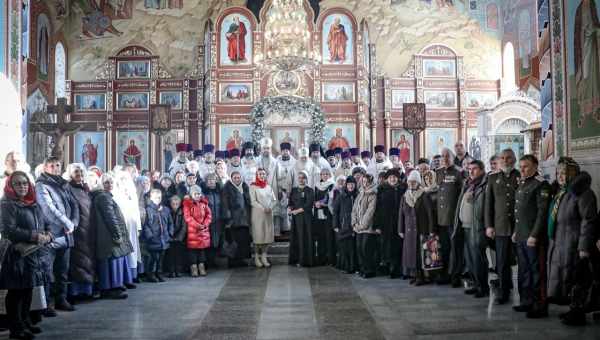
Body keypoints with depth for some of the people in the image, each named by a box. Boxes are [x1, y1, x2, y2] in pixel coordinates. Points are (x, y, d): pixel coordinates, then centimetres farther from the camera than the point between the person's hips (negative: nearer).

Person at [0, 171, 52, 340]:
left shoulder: (34, 204, 14)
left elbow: (45, 224, 19)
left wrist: (48, 235, -3)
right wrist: (34, 236, -20)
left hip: (36, 253, 7)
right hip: (18, 254, -7)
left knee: (28, 290, 14)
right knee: (16, 292, -1)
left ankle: (25, 322, 25)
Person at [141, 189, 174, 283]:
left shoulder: (165, 210, 12)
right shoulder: (148, 209, -8)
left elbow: (170, 223, 20)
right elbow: (145, 224, -10)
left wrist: (170, 233, 11)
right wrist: (149, 235, -15)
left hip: (163, 239, 6)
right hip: (153, 240, -6)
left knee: (161, 257, 11)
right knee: (153, 257, -5)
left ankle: (158, 274, 23)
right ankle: (150, 274, 9)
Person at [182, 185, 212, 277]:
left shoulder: (204, 202, 11)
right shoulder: (187, 203, -3)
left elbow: (209, 215, 8)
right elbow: (187, 217, -11)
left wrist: (205, 224, -9)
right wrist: (197, 225, -18)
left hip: (204, 229, 4)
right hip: (192, 229, -4)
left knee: (203, 246, 7)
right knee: (193, 247, -3)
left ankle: (202, 267, 15)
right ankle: (193, 268, 2)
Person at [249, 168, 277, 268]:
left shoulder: (268, 186, 14)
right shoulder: (253, 186, -1)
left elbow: (273, 199, 13)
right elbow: (253, 201, -9)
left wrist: (270, 207, -6)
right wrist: (263, 208, -16)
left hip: (268, 214, 5)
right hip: (257, 214, -5)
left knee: (268, 234, 1)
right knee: (258, 235, -6)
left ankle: (264, 257, 8)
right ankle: (257, 257, 2)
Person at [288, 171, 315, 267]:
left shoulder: (309, 190, -2)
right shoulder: (294, 190, 14)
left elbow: (308, 205, -11)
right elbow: (290, 202, 12)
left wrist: (297, 211, -13)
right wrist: (289, 208, -9)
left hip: (305, 217, -5)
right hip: (295, 218, 5)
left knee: (304, 238, -4)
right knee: (295, 238, 4)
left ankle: (304, 260, 1)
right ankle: (295, 259, 10)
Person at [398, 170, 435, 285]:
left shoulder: (424, 196, -5)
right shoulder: (404, 197, 10)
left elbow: (430, 214, -8)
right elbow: (401, 214, 13)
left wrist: (431, 231, -13)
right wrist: (400, 230, 9)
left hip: (421, 230, -5)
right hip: (409, 230, 5)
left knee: (420, 253, -5)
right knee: (409, 252, 4)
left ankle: (421, 276, 1)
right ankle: (413, 275, 11)